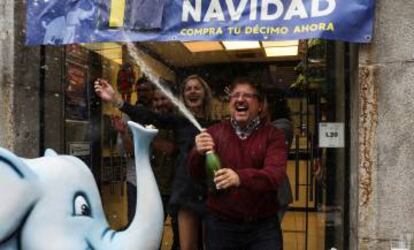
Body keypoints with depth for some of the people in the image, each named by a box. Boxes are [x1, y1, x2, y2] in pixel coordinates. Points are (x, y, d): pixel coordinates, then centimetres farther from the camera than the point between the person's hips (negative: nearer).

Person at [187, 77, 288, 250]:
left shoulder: (273, 135, -3)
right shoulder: (214, 132, 3)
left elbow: (275, 174, -18)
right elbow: (196, 174, -2)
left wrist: (240, 178, -37)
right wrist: (198, 153, -25)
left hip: (263, 226, -1)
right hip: (220, 224, 2)